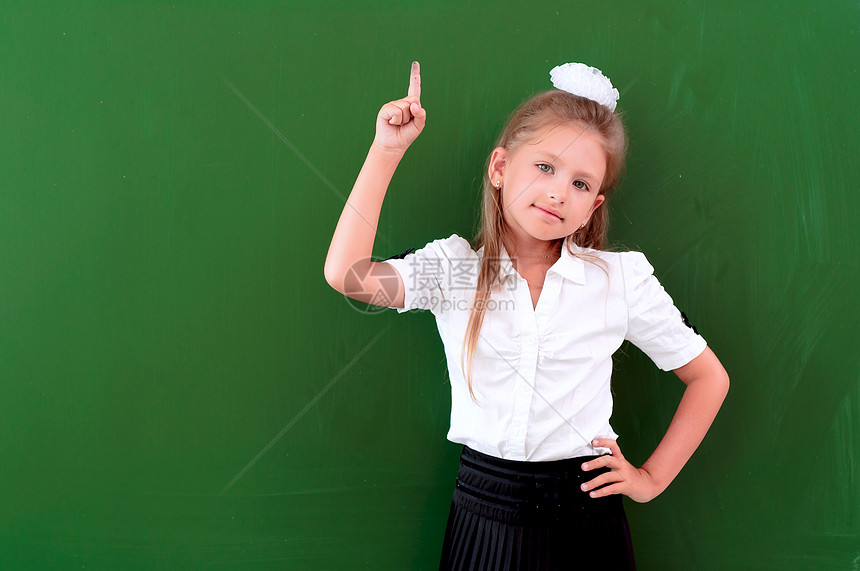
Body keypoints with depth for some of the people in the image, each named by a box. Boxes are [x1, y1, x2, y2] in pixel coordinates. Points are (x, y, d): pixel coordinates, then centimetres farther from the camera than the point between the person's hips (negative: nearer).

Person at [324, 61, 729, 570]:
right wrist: (387, 151, -17)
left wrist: (653, 478, 2)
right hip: (485, 517, 1)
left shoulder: (622, 278, -5)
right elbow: (346, 274, -23)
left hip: (586, 516, 0)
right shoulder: (453, 269, -6)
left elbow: (710, 379, 6)